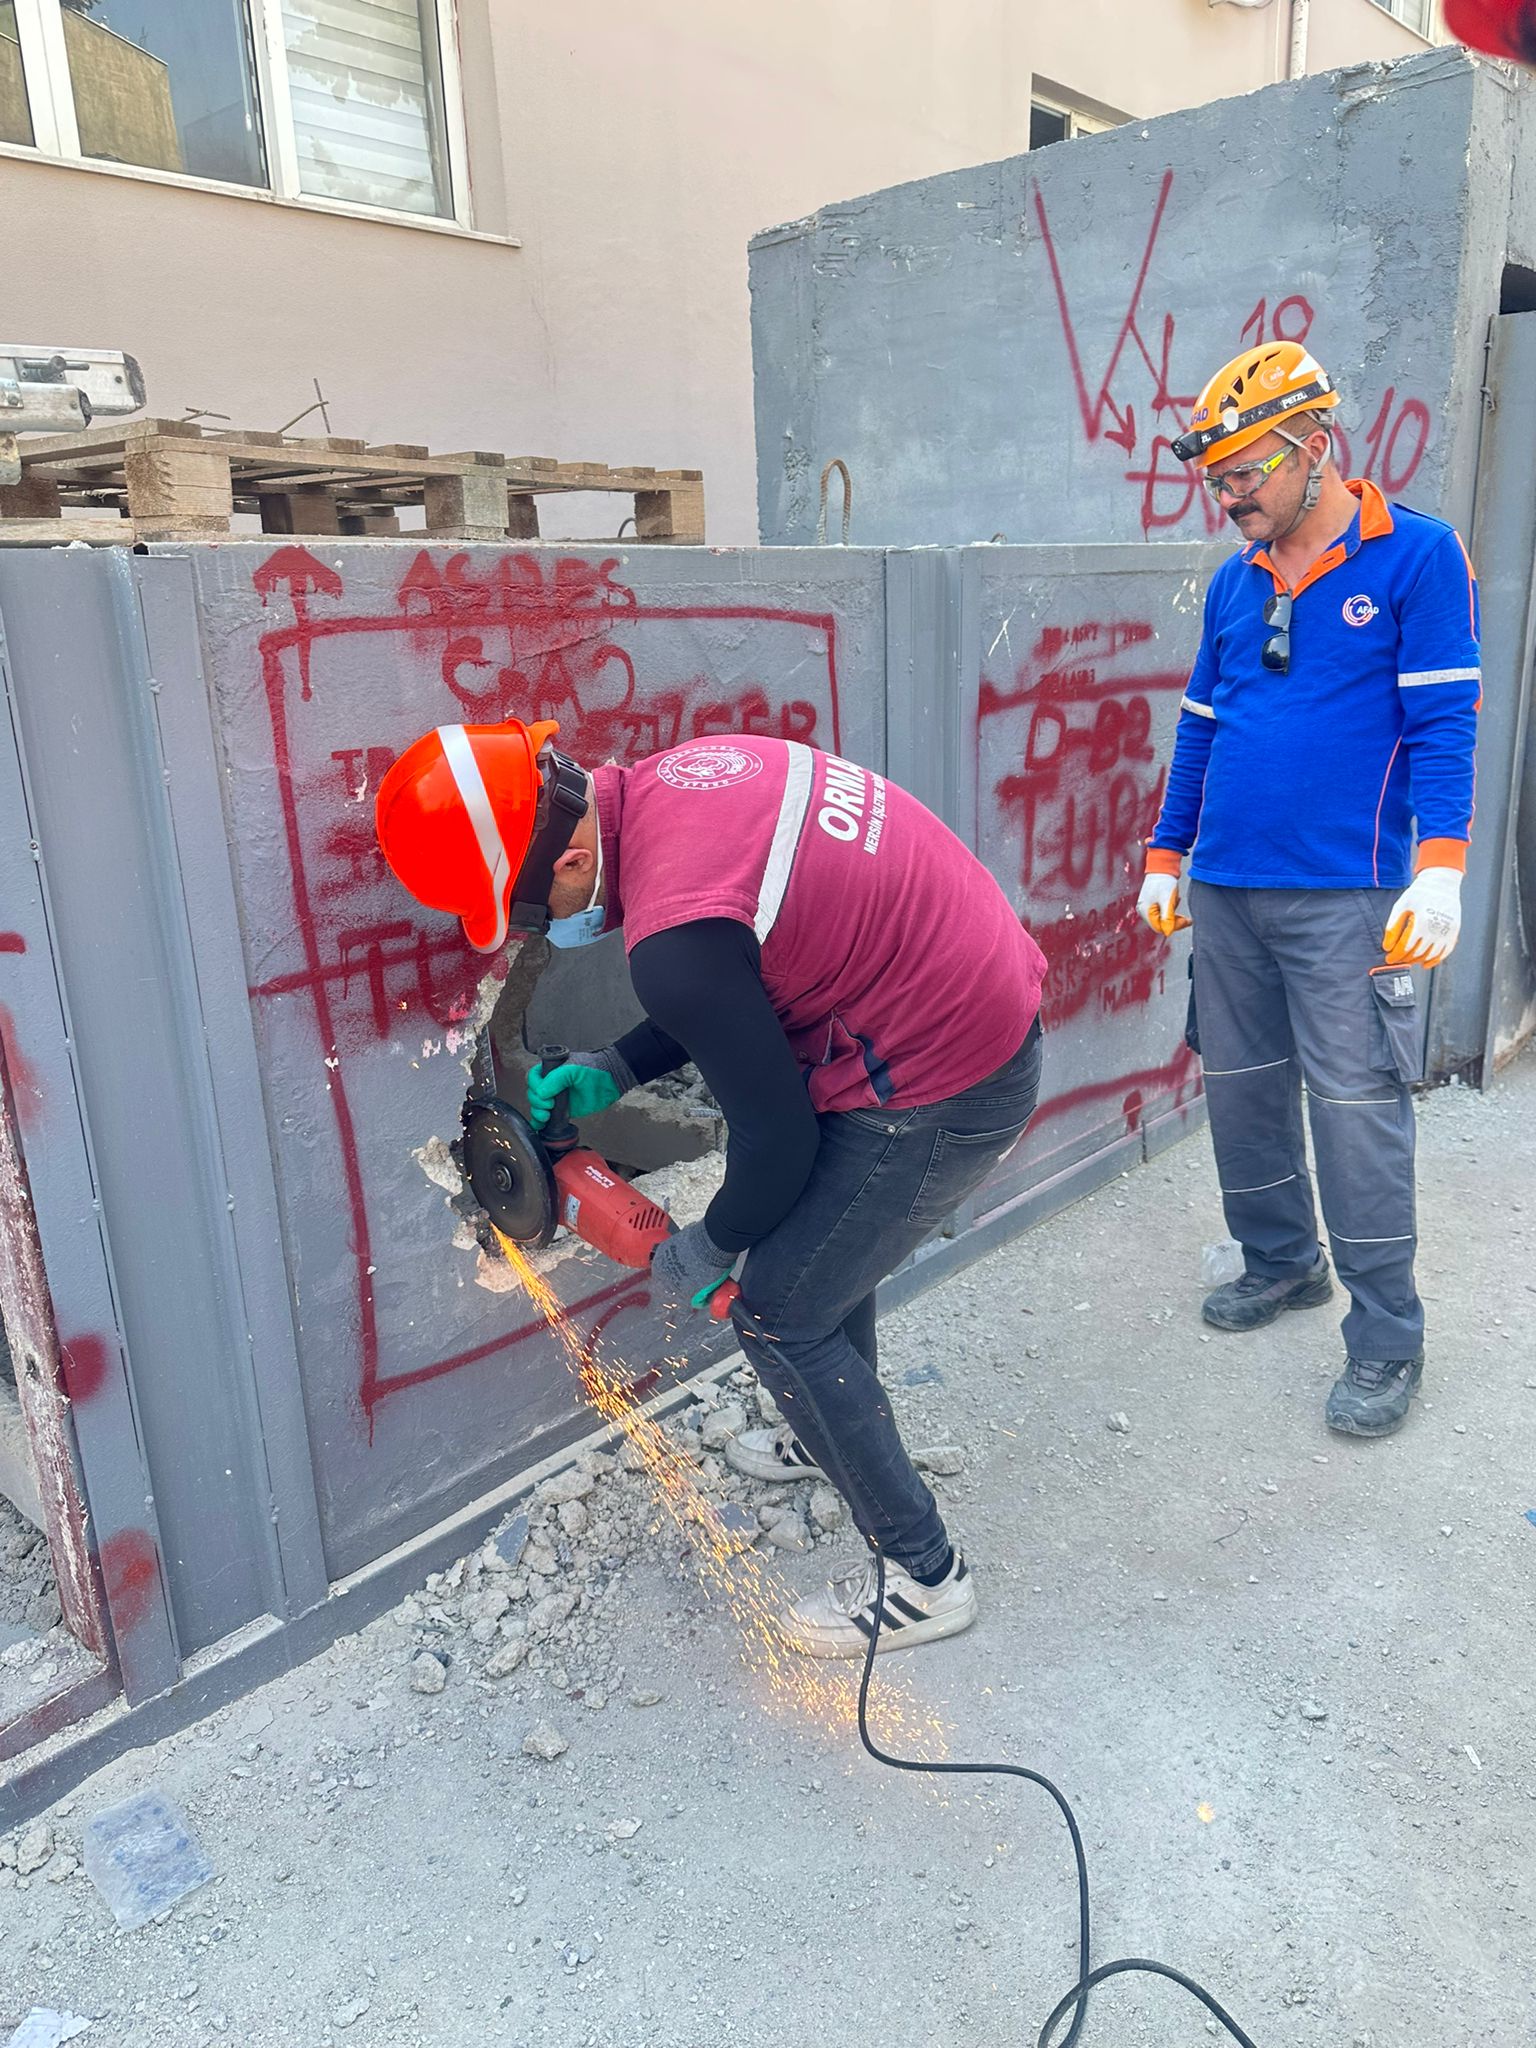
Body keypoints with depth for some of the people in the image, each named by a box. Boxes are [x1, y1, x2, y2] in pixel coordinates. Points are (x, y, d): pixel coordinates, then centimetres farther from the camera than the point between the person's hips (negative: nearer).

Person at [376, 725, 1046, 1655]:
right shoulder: (673, 773, 0)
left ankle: (922, 1573, 21)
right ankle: (834, 1435, 52)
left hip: (943, 1094, -9)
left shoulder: (671, 938, -28)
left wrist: (708, 1252, 3)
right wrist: (616, 1068, 11)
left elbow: (776, 1137, -16)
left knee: (780, 1310, 4)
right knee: (822, 1234, 27)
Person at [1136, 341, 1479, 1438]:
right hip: (1225, 892, 6)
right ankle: (1282, 1263, 32)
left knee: (1357, 1110, -4)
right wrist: (1166, 856, 17)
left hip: (1345, 896, -6)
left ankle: (1387, 1338, 9)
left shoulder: (1418, 555, -2)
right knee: (1241, 1089, 12)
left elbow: (1443, 722, -8)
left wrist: (1440, 869, -17)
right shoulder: (1234, 582, 14)